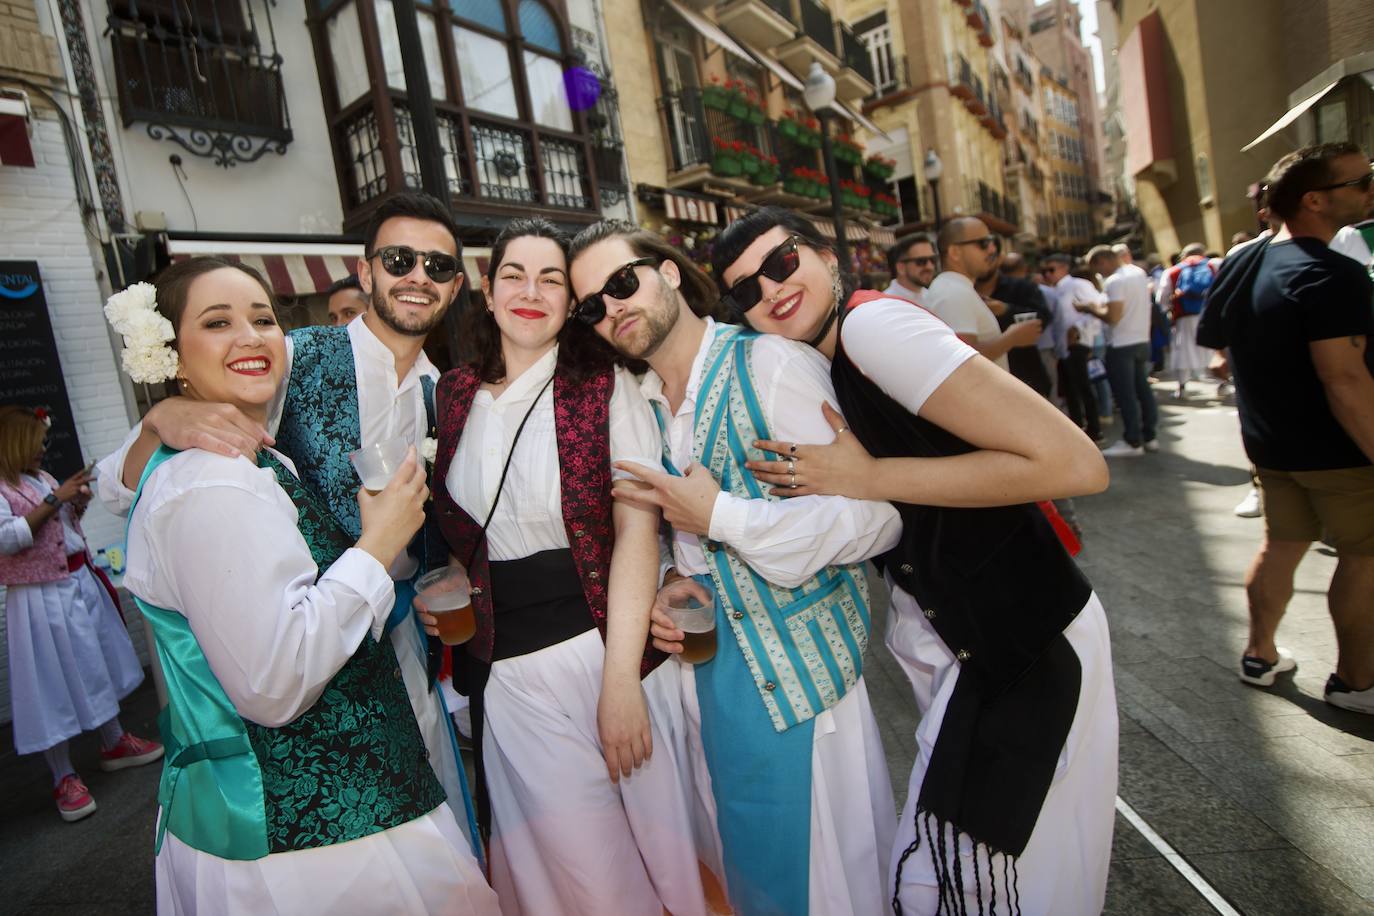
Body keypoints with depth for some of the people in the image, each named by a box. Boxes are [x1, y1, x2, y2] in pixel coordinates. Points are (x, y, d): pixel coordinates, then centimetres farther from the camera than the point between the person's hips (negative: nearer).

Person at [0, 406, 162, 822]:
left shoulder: (43, 478, 8)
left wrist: (77, 504, 1)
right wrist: (55, 500, -24)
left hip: (80, 583, 8)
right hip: (41, 598, -8)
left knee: (97, 665, 18)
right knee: (53, 682, 1)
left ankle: (113, 743, 34)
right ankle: (64, 778, 13)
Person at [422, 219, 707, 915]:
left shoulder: (606, 387, -6)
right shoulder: (452, 394, 6)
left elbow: (637, 528, -11)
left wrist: (620, 677, -16)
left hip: (603, 644, -3)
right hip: (503, 666, 3)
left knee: (644, 835, 12)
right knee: (559, 856, 14)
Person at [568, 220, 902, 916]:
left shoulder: (770, 364, -16)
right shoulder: (642, 401, 7)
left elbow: (878, 516, -21)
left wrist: (723, 517, -21)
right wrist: (680, 581, -5)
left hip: (793, 669, -6)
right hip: (707, 658, 7)